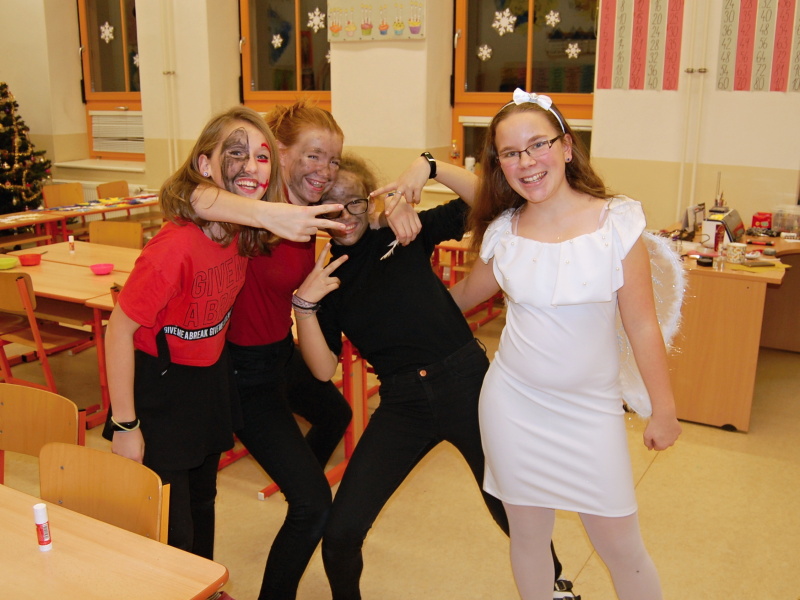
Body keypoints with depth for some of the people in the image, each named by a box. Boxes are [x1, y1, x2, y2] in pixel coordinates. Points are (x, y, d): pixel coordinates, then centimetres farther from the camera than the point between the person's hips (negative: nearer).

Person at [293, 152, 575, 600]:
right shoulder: (325, 277, 5)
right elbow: (324, 369, -4)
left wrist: (430, 168, -19)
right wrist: (304, 304, -16)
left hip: (466, 382, -1)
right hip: (402, 404, 2)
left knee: (511, 510, 13)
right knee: (340, 532, -3)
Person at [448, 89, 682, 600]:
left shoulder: (617, 222, -10)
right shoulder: (503, 231, -3)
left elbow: (641, 324, -6)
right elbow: (465, 295, 15)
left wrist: (664, 410, 0)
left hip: (592, 409, -2)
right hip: (514, 404, 2)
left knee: (621, 547, 7)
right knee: (529, 533, 14)